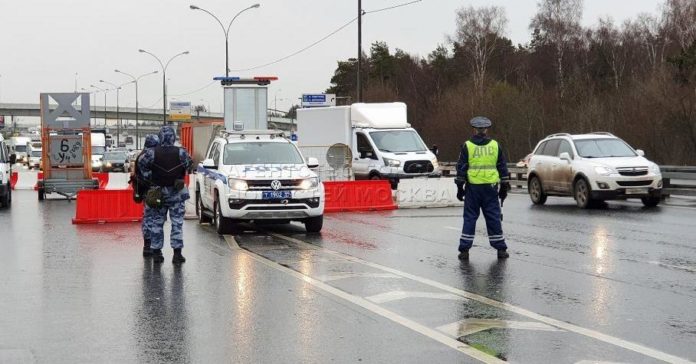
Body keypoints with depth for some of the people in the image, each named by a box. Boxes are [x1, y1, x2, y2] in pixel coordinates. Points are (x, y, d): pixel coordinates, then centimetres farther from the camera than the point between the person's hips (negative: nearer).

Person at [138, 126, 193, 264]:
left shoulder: (152, 153, -9)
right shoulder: (181, 153, -11)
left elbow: (141, 164, -2)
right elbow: (189, 165, -2)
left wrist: (150, 177, 3)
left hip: (158, 192, 1)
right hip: (176, 194, -1)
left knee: (157, 223, 10)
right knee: (177, 223, 3)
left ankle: (156, 253, 11)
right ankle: (177, 253, 0)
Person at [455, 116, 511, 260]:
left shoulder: (467, 146, -2)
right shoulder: (495, 146, 4)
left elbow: (461, 168, -2)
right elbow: (502, 168, 7)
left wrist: (460, 187, 4)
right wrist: (504, 187, 14)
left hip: (473, 187, -1)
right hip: (490, 188, 1)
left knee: (470, 218, 4)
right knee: (494, 218, 7)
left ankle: (464, 250, 2)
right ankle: (501, 249, 8)